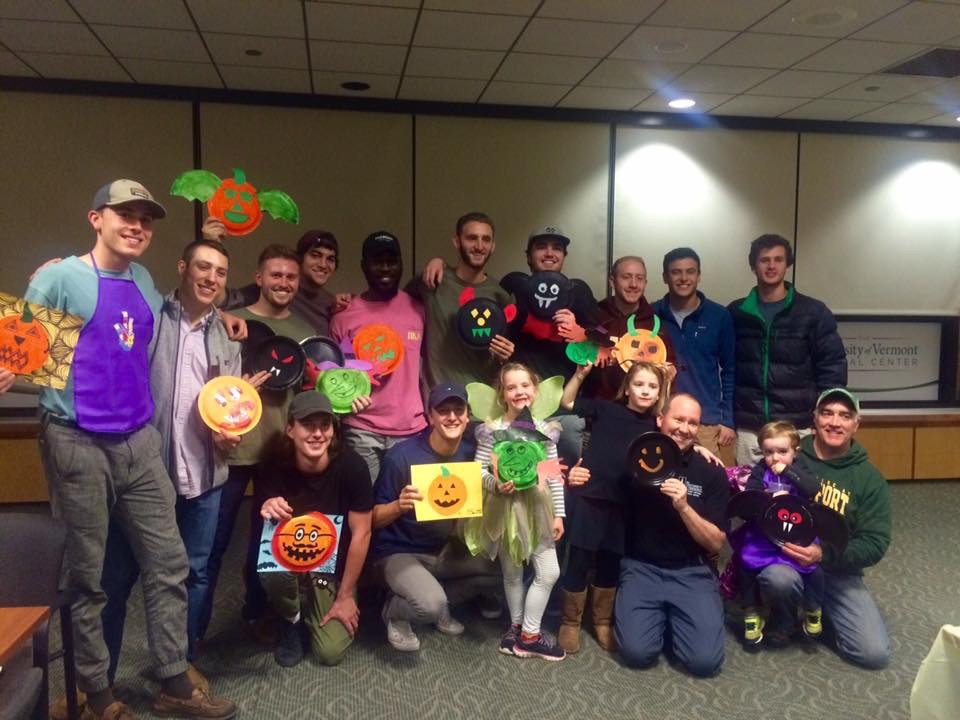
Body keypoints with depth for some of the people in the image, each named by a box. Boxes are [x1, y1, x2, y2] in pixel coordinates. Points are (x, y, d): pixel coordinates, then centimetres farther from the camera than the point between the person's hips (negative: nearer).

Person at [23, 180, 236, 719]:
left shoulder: (146, 283, 11)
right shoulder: (58, 278, -7)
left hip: (140, 440, 6)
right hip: (77, 442, -5)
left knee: (168, 562, 7)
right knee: (88, 574, 7)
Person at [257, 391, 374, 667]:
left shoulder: (351, 466, -22)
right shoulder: (276, 467, -19)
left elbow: (361, 534, -15)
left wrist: (345, 596, -10)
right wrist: (268, 514, -39)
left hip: (334, 569, 0)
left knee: (331, 652, -11)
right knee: (271, 568, -34)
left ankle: (312, 608, 24)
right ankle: (291, 619, 1)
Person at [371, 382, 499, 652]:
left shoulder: (471, 453, -7)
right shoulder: (401, 456, -21)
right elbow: (373, 519, -13)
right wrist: (400, 505, -34)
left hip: (445, 549, 6)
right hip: (399, 552, -6)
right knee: (430, 605, -30)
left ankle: (438, 602, 12)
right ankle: (395, 611, 6)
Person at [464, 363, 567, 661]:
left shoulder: (545, 430, 0)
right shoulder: (492, 430, -9)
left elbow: (555, 476, 3)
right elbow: (478, 471, -9)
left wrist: (558, 514, 2)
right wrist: (495, 484, -28)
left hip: (538, 507, 3)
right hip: (506, 508, -3)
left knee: (550, 572, 3)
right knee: (512, 573, 11)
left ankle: (523, 632, 17)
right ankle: (527, 633, 29)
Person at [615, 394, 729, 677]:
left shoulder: (712, 473, 0)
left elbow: (716, 543, -3)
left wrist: (684, 507, -19)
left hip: (692, 572, 1)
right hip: (641, 568, 0)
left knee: (704, 660, -17)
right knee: (637, 652, -20)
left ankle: (674, 618, 16)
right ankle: (660, 616, 14)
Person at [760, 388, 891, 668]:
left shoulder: (870, 479, 0)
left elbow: (875, 545, -7)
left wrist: (824, 554, -23)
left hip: (837, 571, 2)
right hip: (782, 557, -2)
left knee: (874, 653, -14)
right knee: (780, 578, -38)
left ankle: (814, 609, 16)